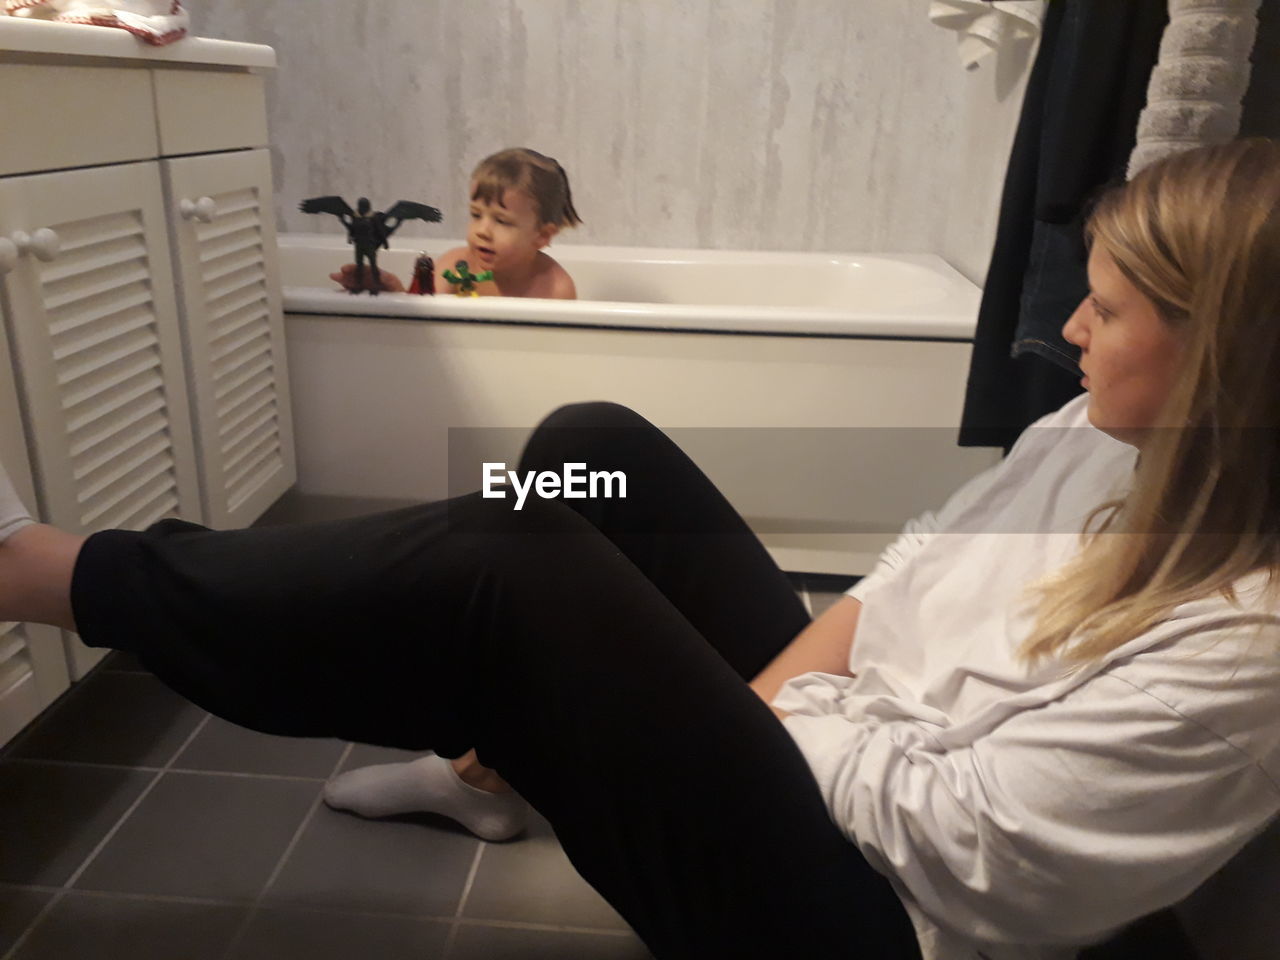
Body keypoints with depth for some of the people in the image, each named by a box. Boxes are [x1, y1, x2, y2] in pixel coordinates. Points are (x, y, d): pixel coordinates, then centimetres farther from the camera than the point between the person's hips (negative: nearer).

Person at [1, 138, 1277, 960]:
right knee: (594, 447, -2)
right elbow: (908, 570, 6)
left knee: (503, 566, -25)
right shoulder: (1095, 437, 2)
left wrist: (787, 702, -12)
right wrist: (773, 685, -7)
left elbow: (960, 834, -24)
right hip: (822, 728, 8)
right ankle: (498, 759, 14)